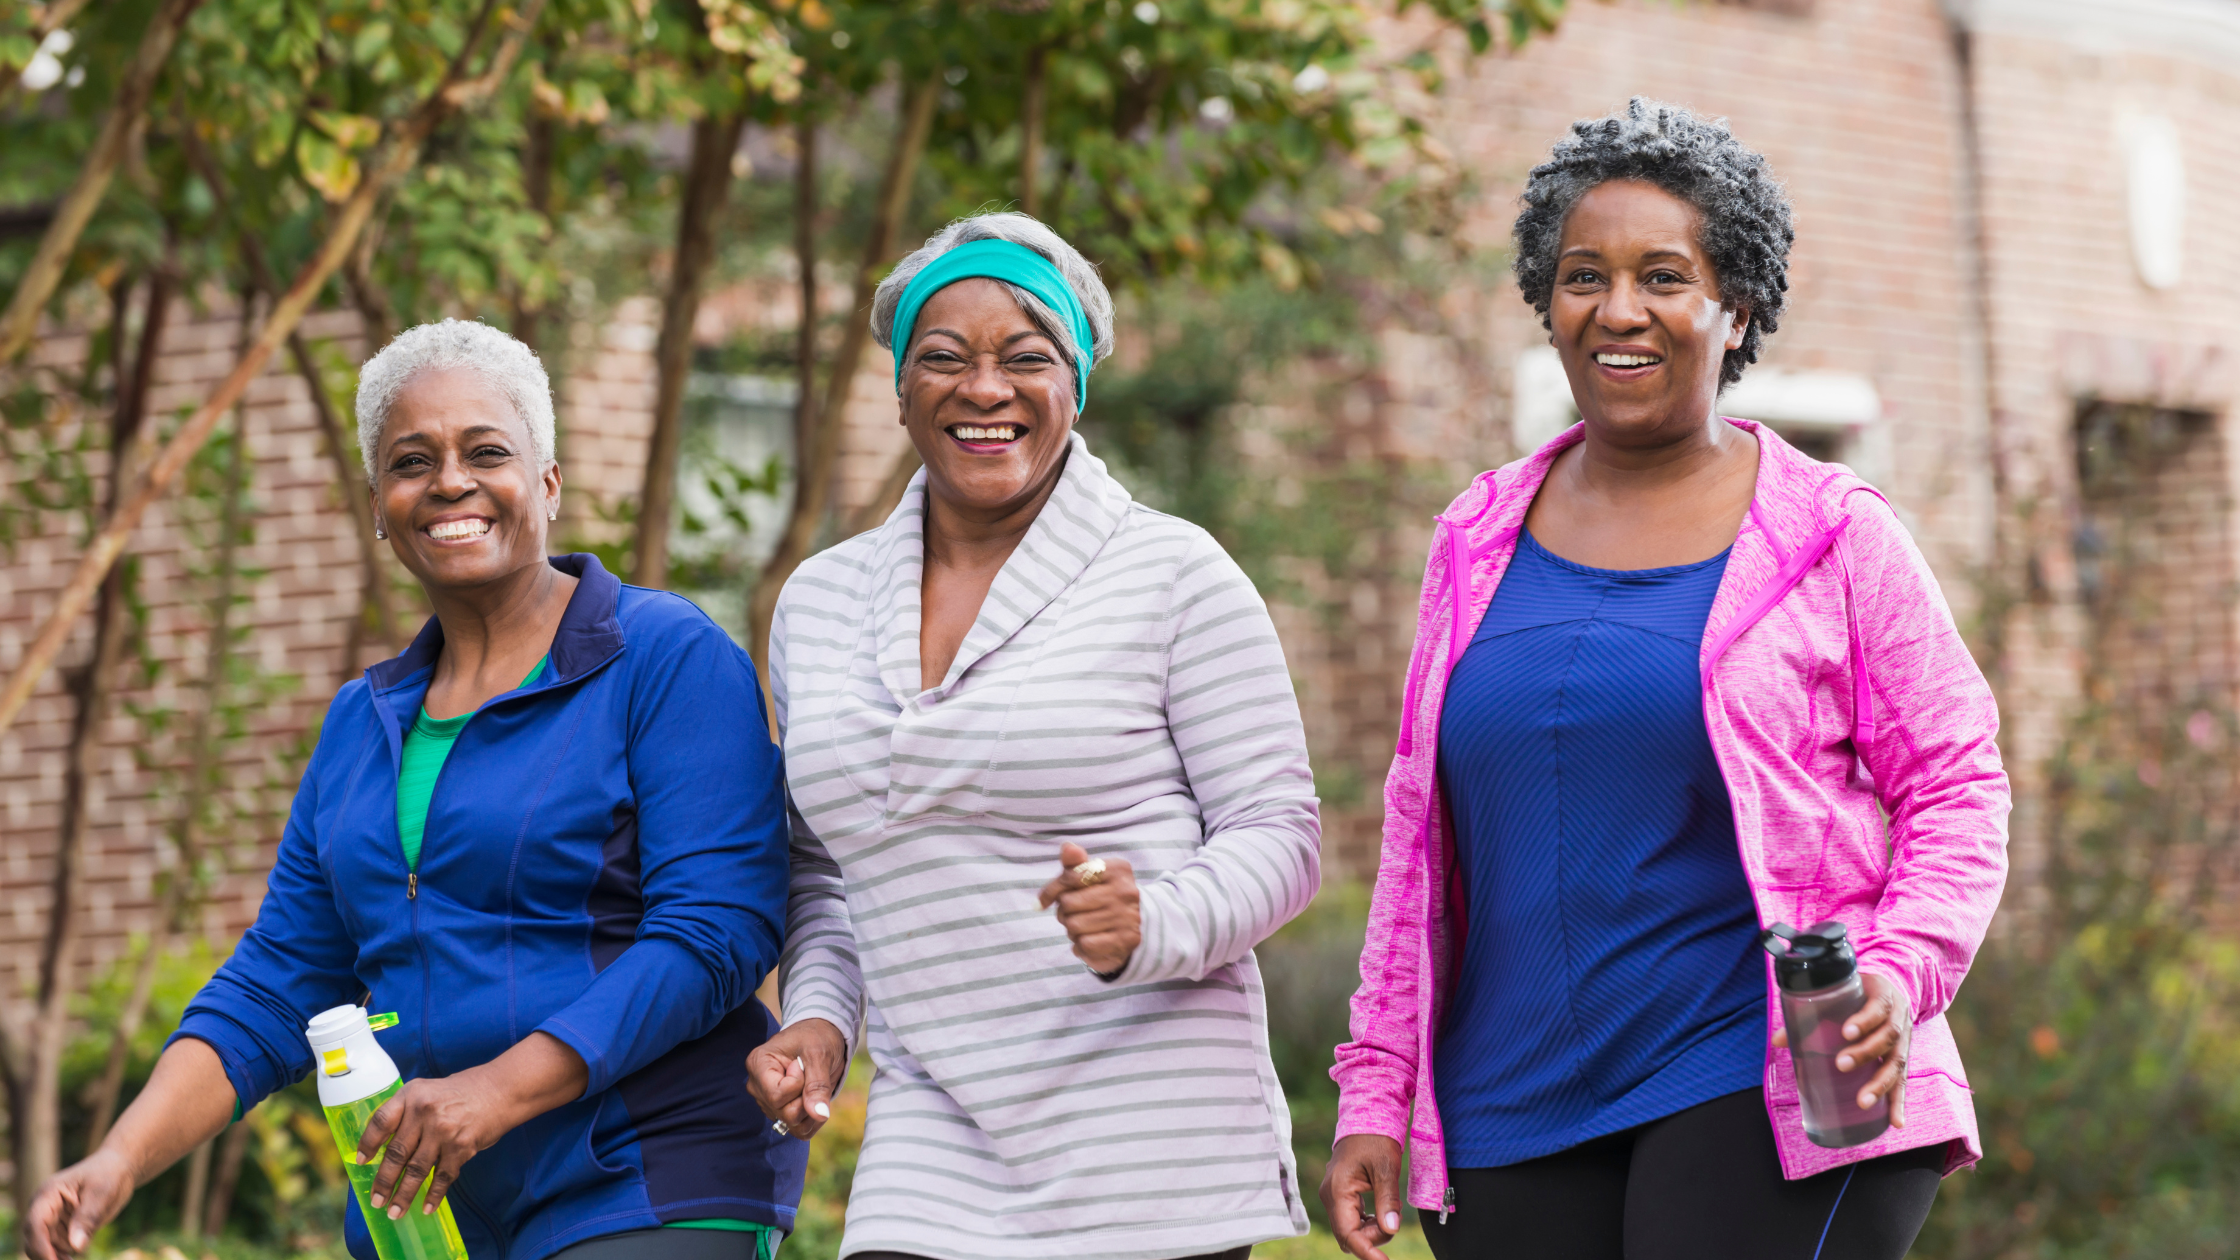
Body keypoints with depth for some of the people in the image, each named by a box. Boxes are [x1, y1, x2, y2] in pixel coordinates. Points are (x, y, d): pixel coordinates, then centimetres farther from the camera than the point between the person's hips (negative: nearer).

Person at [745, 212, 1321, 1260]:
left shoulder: (1174, 575, -1)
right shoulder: (820, 602, 14)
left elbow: (1278, 834, -3)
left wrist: (1154, 923, -22)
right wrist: (818, 1019, 6)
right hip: (931, 1148, 3)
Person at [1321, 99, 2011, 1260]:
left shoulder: (1832, 537, 2)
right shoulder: (1480, 546, 13)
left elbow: (1956, 791, 2)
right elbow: (1419, 834, 17)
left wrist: (1900, 979, -15)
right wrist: (1374, 1097, 12)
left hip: (1771, 1105, -4)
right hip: (1511, 1131, 4)